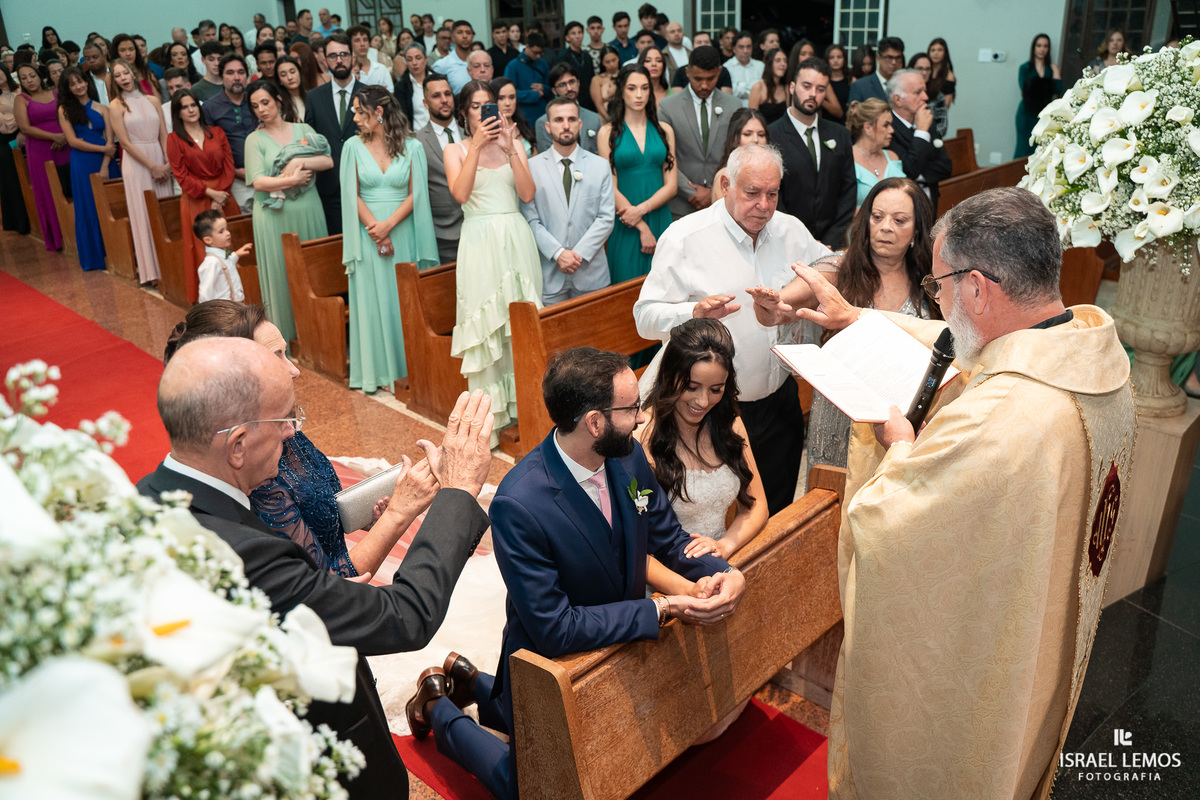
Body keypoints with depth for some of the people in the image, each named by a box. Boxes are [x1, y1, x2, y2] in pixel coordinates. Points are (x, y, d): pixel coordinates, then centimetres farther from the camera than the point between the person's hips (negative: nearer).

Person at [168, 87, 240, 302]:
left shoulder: (216, 133, 11)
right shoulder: (174, 139, 3)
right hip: (196, 202, -2)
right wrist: (211, 193, -11)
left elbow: (228, 164, 4)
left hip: (224, 197, 3)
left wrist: (221, 194, -8)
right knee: (203, 251, -2)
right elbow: (181, 175, -3)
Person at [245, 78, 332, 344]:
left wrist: (299, 161, -13)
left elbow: (328, 161, -2)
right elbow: (258, 182, -9)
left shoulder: (303, 130, 10)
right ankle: (285, 331, 9)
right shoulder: (255, 139, 2)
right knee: (281, 270, 1)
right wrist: (293, 179, -11)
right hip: (275, 215, -2)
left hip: (308, 211, 2)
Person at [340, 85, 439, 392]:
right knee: (371, 299, 3)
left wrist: (388, 225, -15)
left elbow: (415, 194, -4)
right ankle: (375, 370, 11)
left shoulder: (412, 147, 0)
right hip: (368, 233, 1)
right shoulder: (354, 146, 3)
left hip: (402, 231, -1)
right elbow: (352, 195, 0)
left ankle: (407, 366, 13)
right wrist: (375, 229, -11)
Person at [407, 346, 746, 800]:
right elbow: (553, 629, -33)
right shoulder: (518, 505, -36)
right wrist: (663, 609, -33)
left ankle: (472, 681, 40)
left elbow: (668, 538, -2)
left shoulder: (628, 457, -15)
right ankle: (440, 710, 33)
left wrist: (721, 572, -22)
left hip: (619, 648, 7)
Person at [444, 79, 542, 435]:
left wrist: (509, 149, -9)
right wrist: (478, 145, -13)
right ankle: (489, 414, 6)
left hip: (516, 238, 2)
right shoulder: (455, 150, 7)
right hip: (479, 241, -2)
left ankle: (523, 402, 14)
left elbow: (528, 194, -2)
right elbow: (460, 193, -12)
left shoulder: (514, 145, 11)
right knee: (483, 324, -1)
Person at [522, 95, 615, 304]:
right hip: (549, 274, -1)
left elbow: (606, 218, 0)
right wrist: (558, 253, -14)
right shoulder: (532, 167, 3)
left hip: (591, 272, 1)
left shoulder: (600, 166, 7)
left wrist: (580, 254, -10)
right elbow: (531, 220, -2)